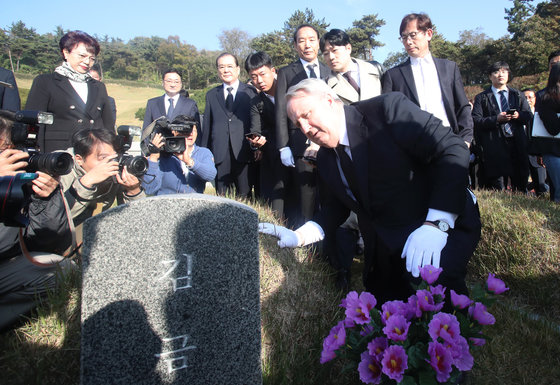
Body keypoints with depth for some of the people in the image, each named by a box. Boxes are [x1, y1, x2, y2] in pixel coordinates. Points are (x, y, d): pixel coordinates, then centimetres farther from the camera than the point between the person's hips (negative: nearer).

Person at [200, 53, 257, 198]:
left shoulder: (250, 92, 9)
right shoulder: (211, 95, 17)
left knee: (244, 196, 0)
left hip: (243, 153, -2)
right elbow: (207, 126, 15)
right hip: (220, 154, 2)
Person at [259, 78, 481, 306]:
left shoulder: (388, 108, -13)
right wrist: (299, 236, -4)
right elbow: (335, 208, 15)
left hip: (445, 228, -6)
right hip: (385, 252, 6)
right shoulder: (325, 159, 8)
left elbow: (453, 150, -19)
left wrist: (435, 224, -28)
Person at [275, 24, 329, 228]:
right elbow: (281, 112, 2)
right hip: (301, 148, -3)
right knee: (304, 203, -3)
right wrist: (283, 147, -7)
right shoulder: (286, 73, 9)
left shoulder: (330, 71, 17)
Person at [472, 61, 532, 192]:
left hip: (517, 143, 4)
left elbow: (529, 116, 13)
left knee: (521, 184, 6)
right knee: (498, 188, -5)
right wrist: (496, 119, -16)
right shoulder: (482, 98, 7)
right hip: (494, 146, -4)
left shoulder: (518, 95, 19)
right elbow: (476, 121, -4)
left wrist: (518, 115, -8)